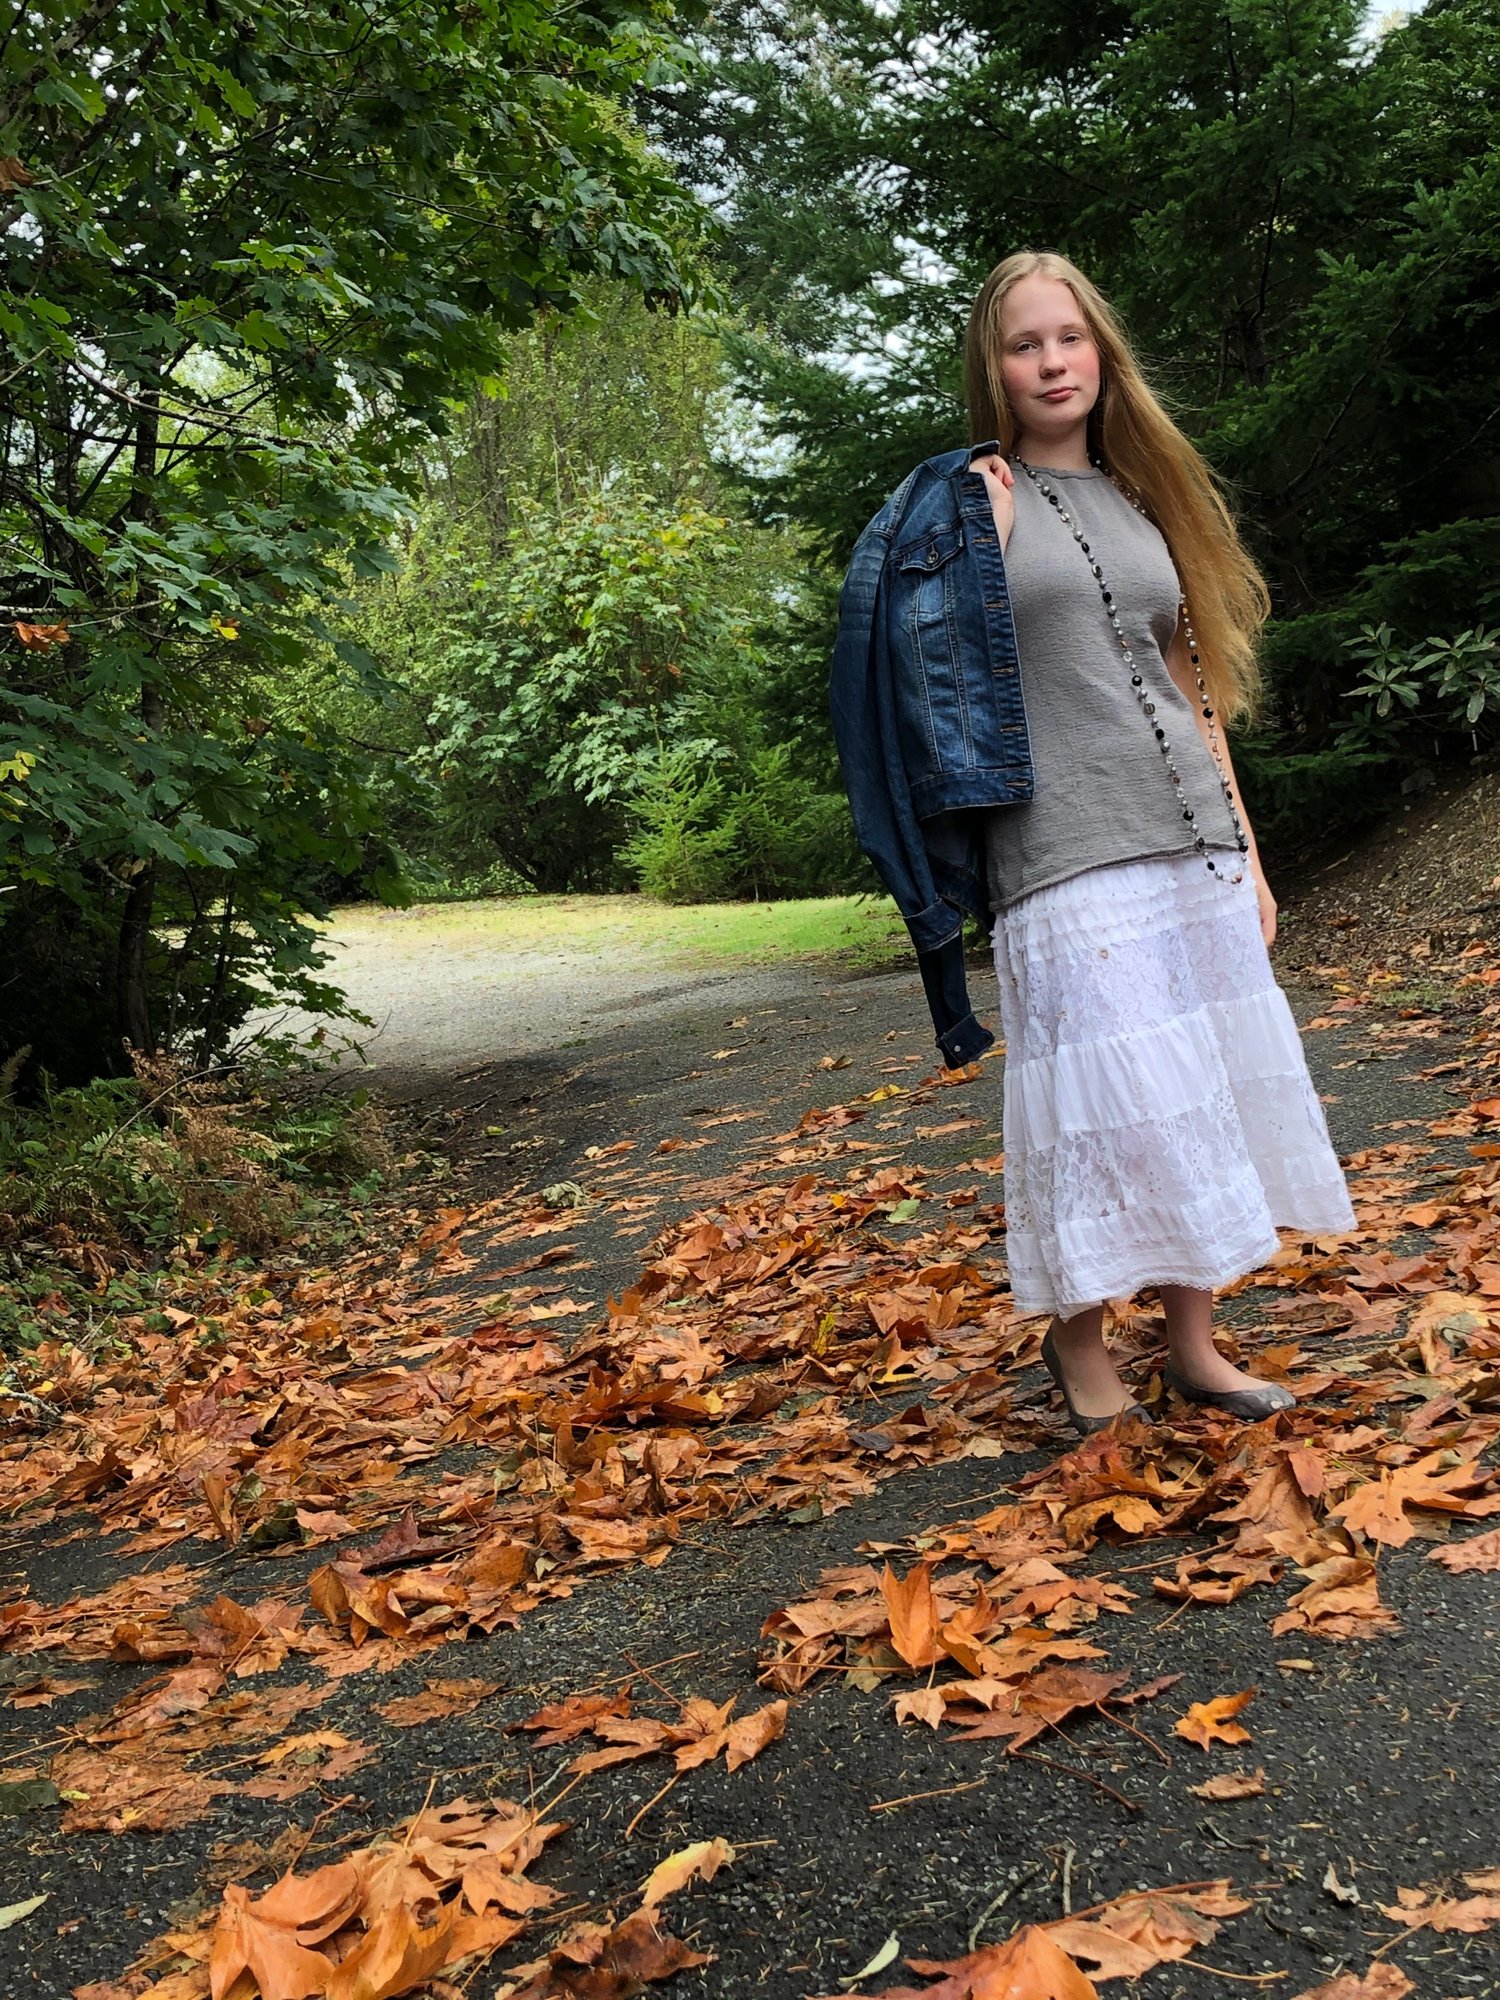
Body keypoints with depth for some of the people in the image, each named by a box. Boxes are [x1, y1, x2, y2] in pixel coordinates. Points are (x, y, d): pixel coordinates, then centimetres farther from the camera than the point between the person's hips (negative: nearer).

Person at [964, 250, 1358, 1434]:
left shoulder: (1141, 494, 18)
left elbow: (1192, 683, 18)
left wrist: (1247, 855, 15)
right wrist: (987, 528, -14)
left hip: (1194, 846, 6)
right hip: (1068, 858, -5)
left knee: (1206, 1087, 6)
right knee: (1108, 1099, -5)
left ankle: (1195, 1341, 19)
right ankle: (1078, 1336, 16)